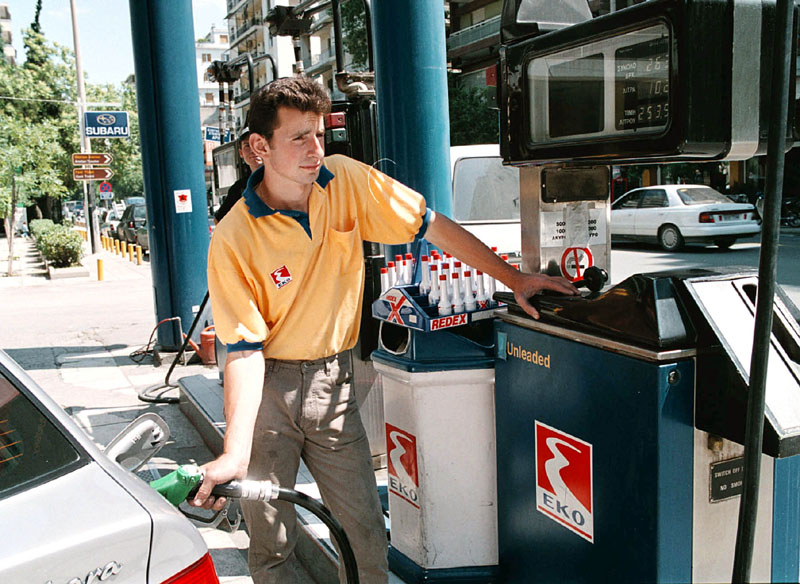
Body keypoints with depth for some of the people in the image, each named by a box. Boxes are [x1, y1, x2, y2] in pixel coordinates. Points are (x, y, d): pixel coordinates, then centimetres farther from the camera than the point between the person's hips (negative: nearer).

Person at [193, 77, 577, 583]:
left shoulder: (347, 181, -8)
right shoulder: (234, 239, -17)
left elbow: (432, 226, -1)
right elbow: (246, 350, -17)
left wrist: (513, 278, -3)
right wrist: (236, 452, -25)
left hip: (332, 381, 3)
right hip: (266, 386, -2)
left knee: (368, 532, 6)